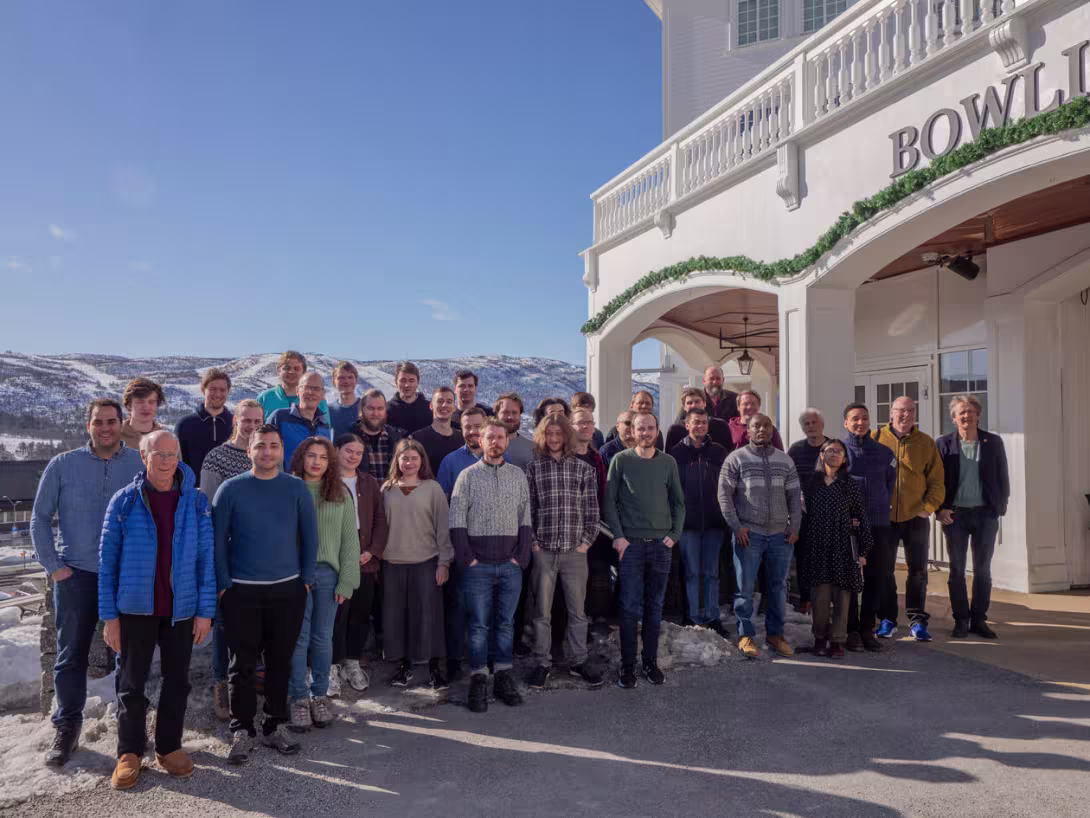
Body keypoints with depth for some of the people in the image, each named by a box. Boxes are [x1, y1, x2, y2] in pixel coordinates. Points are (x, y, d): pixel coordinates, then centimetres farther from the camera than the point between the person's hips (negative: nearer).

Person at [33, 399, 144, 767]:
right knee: (71, 655, 7)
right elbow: (40, 518, 5)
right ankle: (66, 728, 23)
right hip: (76, 575, 0)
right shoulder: (62, 465, 0)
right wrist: (53, 566, -1)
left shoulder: (141, 464, -3)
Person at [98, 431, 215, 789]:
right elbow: (107, 561, -2)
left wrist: (205, 611, -5)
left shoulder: (196, 501, -2)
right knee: (132, 683, 9)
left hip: (181, 609, 1)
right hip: (135, 608, -1)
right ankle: (129, 752, 25)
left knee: (176, 681, 12)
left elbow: (206, 558, -2)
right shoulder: (124, 501, -4)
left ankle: (169, 746, 27)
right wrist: (109, 615, -5)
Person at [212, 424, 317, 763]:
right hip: (241, 591, -1)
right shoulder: (231, 489, -3)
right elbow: (217, 539, -1)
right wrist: (223, 584, -4)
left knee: (280, 662, 10)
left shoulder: (297, 488, 1)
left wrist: (306, 579, 2)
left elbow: (309, 535, 5)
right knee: (243, 664, 5)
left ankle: (276, 726, 24)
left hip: (288, 589, 2)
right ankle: (242, 731, 18)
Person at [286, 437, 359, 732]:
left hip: (328, 574, 2)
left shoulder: (341, 495, 6)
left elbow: (350, 540, 5)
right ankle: (298, 699, 15)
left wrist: (346, 581, -1)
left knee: (323, 638, 8)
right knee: (298, 638, 2)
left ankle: (319, 696, 21)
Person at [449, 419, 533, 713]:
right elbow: (456, 521, -1)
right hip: (478, 566, -2)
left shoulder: (518, 475, 8)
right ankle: (478, 680, 11)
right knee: (479, 624, 2)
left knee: (506, 622, 9)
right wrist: (467, 558, -7)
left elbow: (525, 519, 7)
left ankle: (504, 676, 20)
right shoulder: (468, 475, 2)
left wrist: (521, 556, -1)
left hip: (511, 565, 2)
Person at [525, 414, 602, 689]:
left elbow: (592, 509, 5)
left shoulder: (583, 469, 5)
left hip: (575, 551, 1)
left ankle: (578, 661, 23)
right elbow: (526, 509, 2)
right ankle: (542, 663, 19)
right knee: (542, 611, 7)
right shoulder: (533, 468, 4)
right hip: (542, 551, 0)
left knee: (577, 610, 9)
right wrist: (532, 542, -4)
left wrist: (587, 540, -3)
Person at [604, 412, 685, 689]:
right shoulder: (621, 460, -1)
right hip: (631, 543, -2)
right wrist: (618, 536, -9)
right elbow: (609, 500, -2)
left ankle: (651, 661, 21)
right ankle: (627, 665, 9)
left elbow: (679, 501, 11)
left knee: (655, 606, 9)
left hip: (661, 544, 3)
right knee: (630, 607, -1)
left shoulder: (668, 462, 7)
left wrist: (675, 534, 1)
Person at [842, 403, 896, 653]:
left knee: (877, 578, 6)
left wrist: (881, 506, 10)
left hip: (879, 524, 3)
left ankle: (867, 629, 18)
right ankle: (852, 630, 12)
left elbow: (890, 483, 18)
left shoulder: (884, 452, 8)